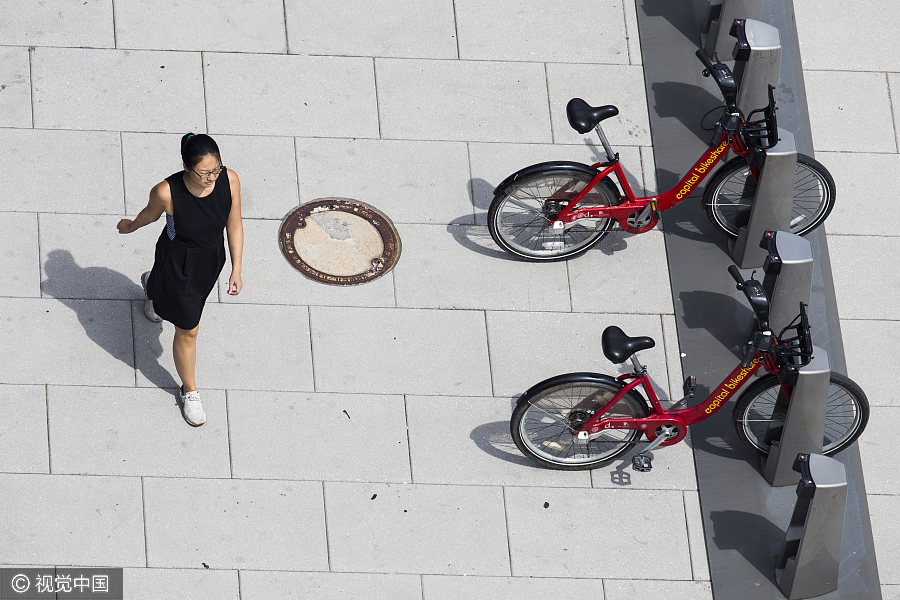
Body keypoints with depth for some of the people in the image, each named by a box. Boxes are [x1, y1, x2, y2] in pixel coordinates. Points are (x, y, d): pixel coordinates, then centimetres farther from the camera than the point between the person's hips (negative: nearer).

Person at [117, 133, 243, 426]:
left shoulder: (229, 180, -27)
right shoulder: (167, 192, -36)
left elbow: (234, 225, -10)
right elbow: (150, 214, -10)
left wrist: (236, 270, -4)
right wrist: (130, 226, 11)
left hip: (212, 257, 4)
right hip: (178, 262, -4)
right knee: (188, 330, 9)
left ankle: (152, 285, 72)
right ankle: (189, 391, 35)